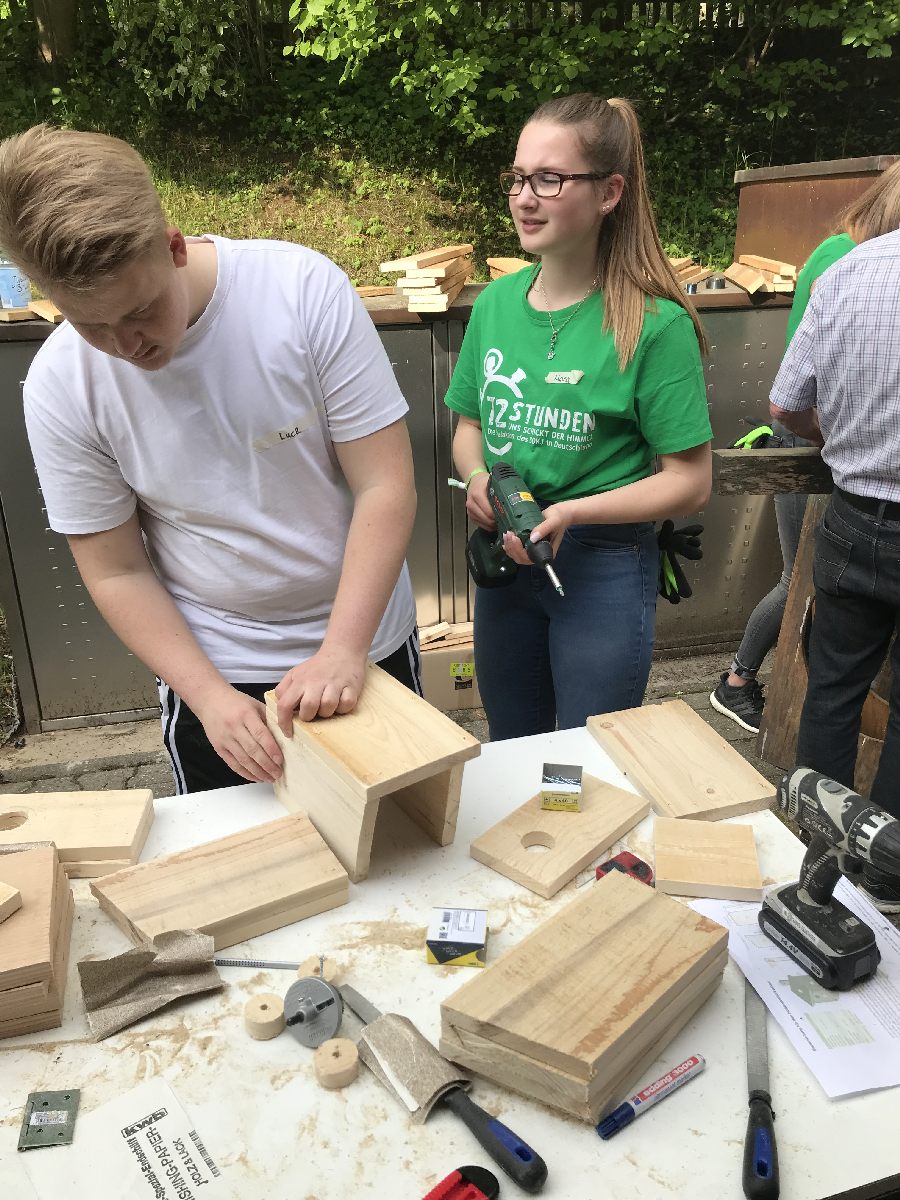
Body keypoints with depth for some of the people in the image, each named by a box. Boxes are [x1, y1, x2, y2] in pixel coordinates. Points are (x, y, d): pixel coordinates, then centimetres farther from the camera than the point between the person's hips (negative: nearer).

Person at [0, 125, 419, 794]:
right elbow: (117, 573, -7)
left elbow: (387, 486, -19)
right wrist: (209, 695, -18)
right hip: (214, 668, 1)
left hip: (367, 642, 0)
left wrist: (344, 648, -27)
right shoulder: (60, 385, -14)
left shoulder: (304, 289, -20)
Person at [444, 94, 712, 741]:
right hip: (504, 555, 5)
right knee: (509, 756, 23)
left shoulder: (655, 323, -15)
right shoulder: (497, 301, 0)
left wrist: (571, 512, -24)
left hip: (606, 566, -5)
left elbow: (690, 481, -14)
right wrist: (478, 478, -10)